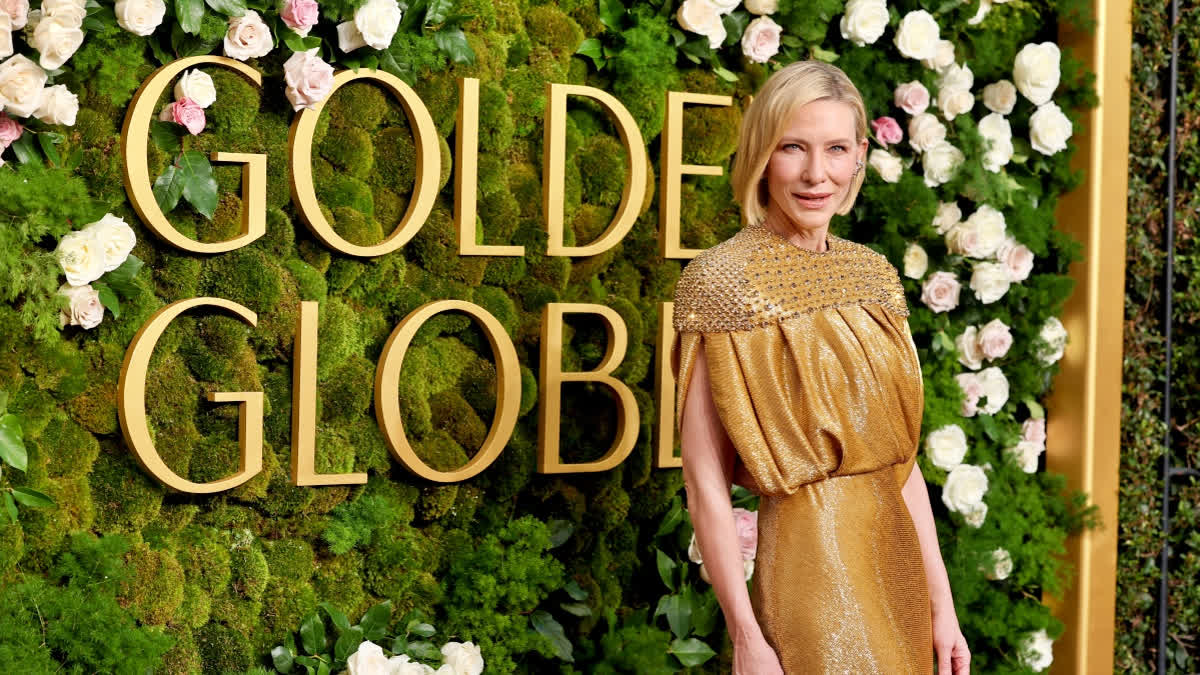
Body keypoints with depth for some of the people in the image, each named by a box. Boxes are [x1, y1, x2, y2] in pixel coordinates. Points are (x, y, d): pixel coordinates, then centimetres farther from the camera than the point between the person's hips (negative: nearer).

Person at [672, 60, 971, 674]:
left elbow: (900, 459, 9)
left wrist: (941, 604, 7)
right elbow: (705, 484, -15)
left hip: (897, 559, 6)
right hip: (808, 560, -6)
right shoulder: (721, 279, -13)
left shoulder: (873, 274, 6)